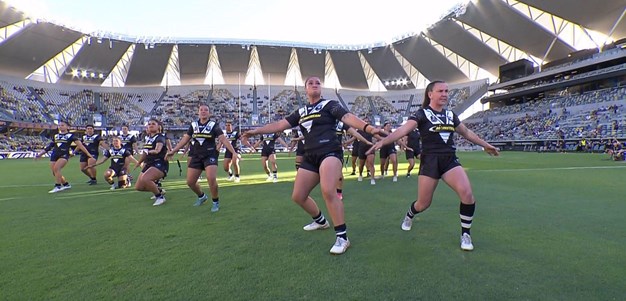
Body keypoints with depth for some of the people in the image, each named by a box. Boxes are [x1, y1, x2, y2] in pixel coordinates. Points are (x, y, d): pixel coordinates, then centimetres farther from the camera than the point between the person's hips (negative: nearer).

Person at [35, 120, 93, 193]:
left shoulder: (71, 135, 0)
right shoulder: (55, 135, 15)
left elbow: (80, 145, -7)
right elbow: (49, 146, 22)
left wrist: (88, 153, -15)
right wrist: (40, 154, 19)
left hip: (64, 155, -6)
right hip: (54, 155, 6)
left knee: (56, 168, -25)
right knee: (54, 172, 3)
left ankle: (58, 186, -17)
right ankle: (66, 184, 20)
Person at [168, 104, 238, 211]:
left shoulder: (214, 125, -4)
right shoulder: (193, 125, 7)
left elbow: (223, 139, -10)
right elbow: (185, 139, 12)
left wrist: (234, 152, -19)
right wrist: (173, 151, 9)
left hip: (210, 155, -4)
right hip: (196, 156, 4)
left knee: (211, 179, -21)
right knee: (190, 182, 5)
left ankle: (216, 202, 1)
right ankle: (202, 196, 34)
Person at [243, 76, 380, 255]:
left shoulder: (329, 105, 4)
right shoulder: (301, 112, 19)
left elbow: (347, 117, -11)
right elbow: (281, 124, 20)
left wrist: (369, 128, -28)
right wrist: (256, 131, 18)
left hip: (330, 152, -6)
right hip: (310, 157, 7)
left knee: (328, 191, -29)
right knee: (298, 196, 10)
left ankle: (342, 237, -15)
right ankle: (320, 221, 36)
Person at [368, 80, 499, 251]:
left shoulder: (450, 114, 11)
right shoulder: (422, 114, -6)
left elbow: (467, 132, 26)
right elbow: (403, 130, -22)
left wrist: (485, 145, 34)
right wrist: (383, 141, -37)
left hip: (450, 160, 4)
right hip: (430, 161, -4)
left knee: (467, 195, -17)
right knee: (423, 203, 1)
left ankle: (465, 234, 6)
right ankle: (409, 216, 38)